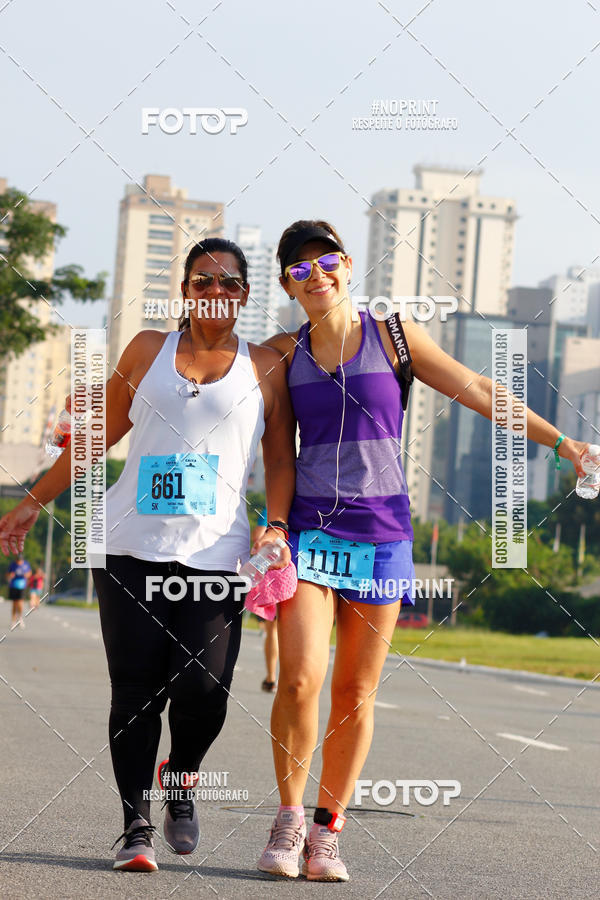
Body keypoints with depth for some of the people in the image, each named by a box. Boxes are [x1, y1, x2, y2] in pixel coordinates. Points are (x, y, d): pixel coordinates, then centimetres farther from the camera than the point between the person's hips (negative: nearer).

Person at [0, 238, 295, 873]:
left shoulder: (264, 367, 11)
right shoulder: (148, 350, 13)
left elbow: (281, 459, 11)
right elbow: (99, 435, 19)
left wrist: (276, 525, -7)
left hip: (215, 552, -1)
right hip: (132, 546, 1)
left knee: (203, 689, -13)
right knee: (135, 691, -4)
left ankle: (182, 777, 18)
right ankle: (135, 825, 7)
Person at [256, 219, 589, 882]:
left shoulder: (391, 337, 4)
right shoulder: (285, 353, 6)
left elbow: (476, 391, 4)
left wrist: (560, 442, 1)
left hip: (381, 534, 0)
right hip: (308, 529, 0)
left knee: (356, 691, 2)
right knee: (299, 679, -15)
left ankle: (326, 831, 14)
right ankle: (288, 816, 3)